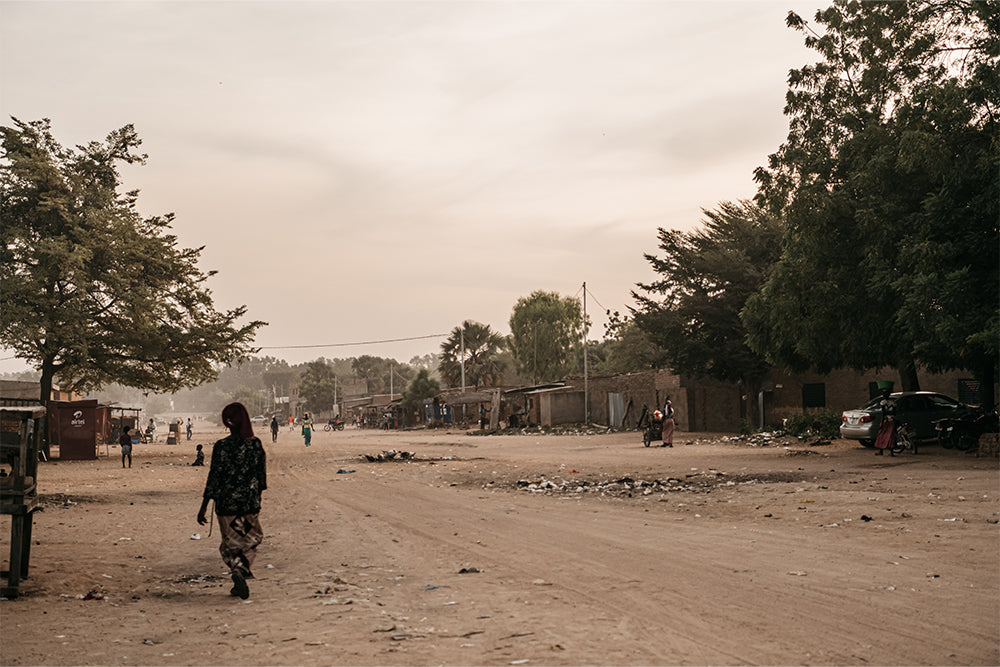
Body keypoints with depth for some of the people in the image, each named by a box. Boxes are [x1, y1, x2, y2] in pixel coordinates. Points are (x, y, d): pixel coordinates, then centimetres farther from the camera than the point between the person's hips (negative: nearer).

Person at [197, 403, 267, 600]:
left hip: (226, 504, -1)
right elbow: (262, 475, 5)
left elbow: (214, 478, -10)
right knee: (251, 540, 17)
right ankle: (241, 570, -6)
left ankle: (237, 570, -7)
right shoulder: (256, 444, -3)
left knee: (230, 544, 15)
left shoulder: (221, 446, -11)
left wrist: (203, 508, -4)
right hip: (251, 504, 2)